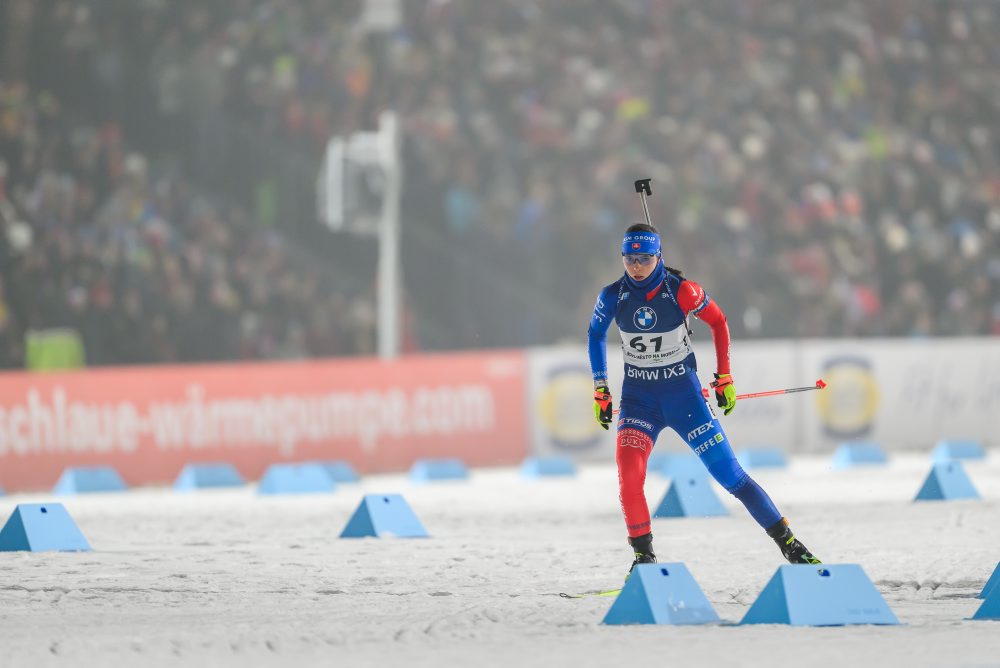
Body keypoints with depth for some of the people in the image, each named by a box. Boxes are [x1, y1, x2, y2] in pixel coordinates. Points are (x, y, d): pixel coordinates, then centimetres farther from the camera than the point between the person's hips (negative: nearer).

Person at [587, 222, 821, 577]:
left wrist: (724, 378, 1)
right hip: (638, 397, 2)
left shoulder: (680, 290, -16)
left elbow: (717, 321, 1)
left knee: (729, 473, -1)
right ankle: (643, 557, -5)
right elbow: (595, 334, 10)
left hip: (683, 392, -2)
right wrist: (600, 391, 9)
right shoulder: (613, 297, -9)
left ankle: (789, 544, 10)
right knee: (628, 473, -21)